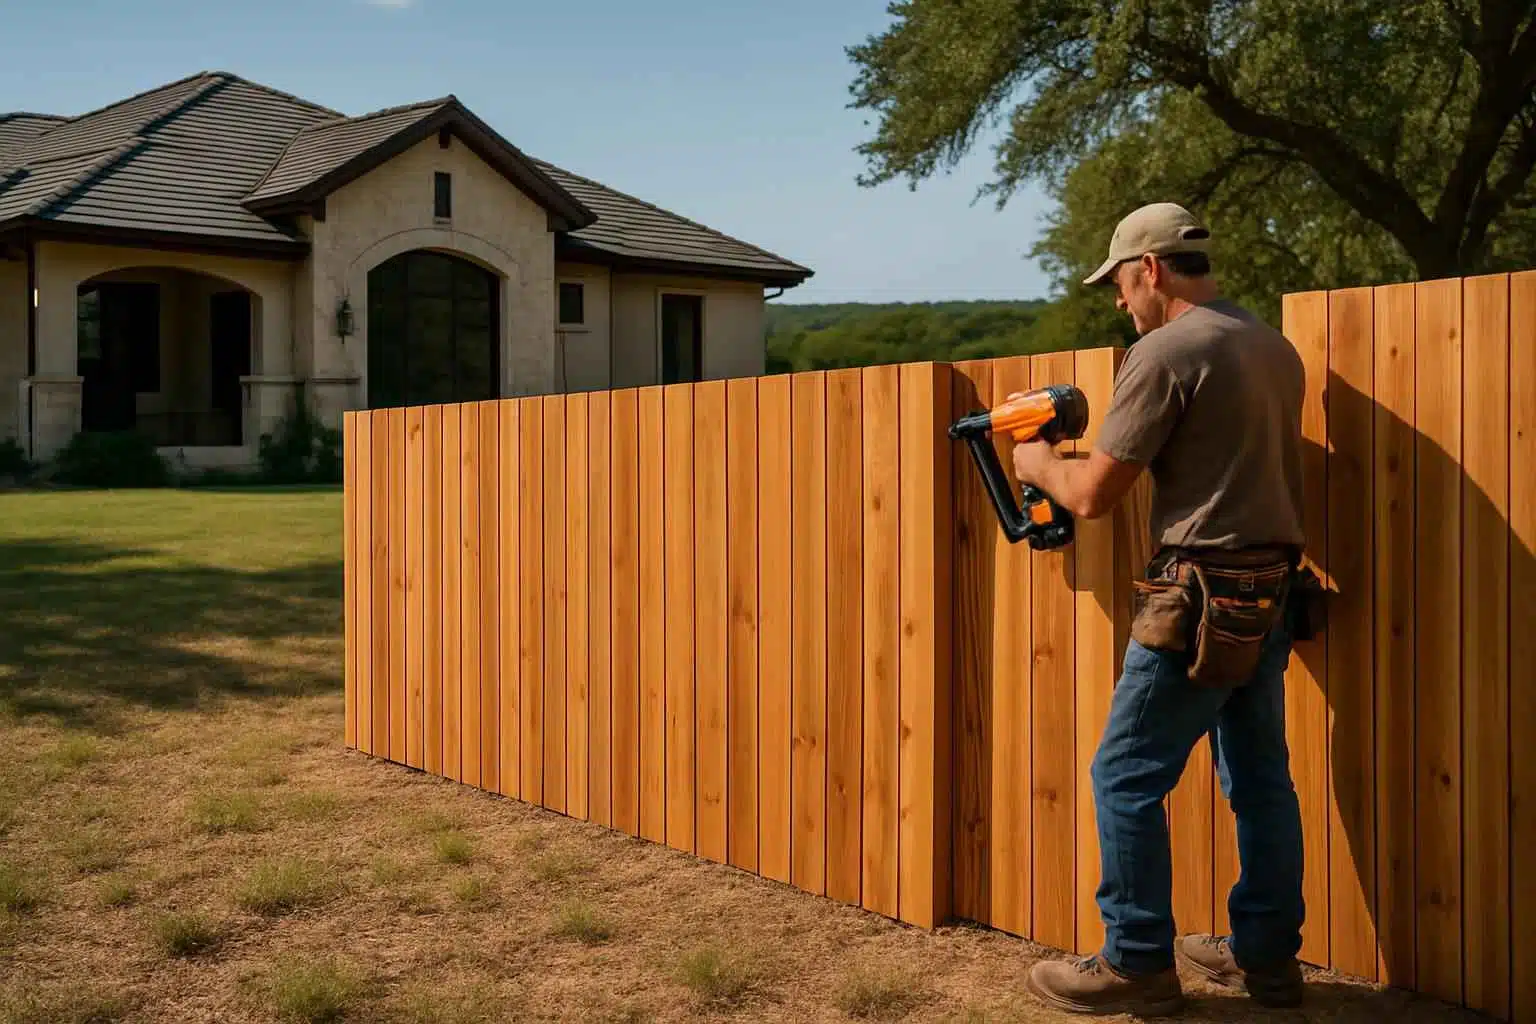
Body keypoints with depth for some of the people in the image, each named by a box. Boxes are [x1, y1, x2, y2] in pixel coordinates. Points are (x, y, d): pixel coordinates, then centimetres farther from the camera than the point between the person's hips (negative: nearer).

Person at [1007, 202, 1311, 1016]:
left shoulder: (1163, 352, -12)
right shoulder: (1276, 347, 13)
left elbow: (1093, 496, -11)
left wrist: (1041, 465, 9)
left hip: (1206, 599, -9)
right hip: (1274, 590, 9)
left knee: (1126, 778, 2)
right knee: (1260, 775, 15)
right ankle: (1266, 956, 26)